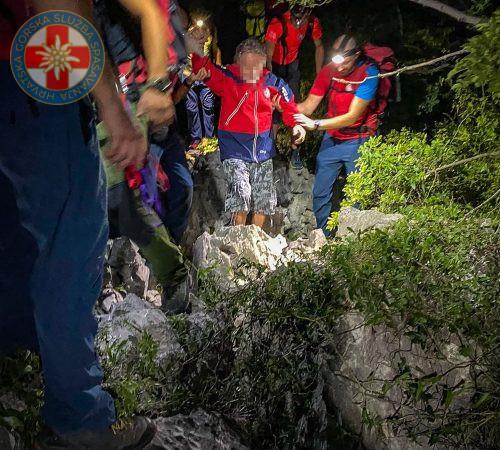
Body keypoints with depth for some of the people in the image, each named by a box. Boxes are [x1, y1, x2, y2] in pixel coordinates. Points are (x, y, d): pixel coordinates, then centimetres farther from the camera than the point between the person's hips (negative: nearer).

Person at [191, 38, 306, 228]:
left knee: (263, 202, 11)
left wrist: (296, 124, -1)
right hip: (235, 152, -4)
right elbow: (203, 68, -17)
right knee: (241, 194, -22)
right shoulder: (227, 78, -8)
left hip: (263, 153, 4)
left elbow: (289, 105, 13)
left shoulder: (273, 83, 0)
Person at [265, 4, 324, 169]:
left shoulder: (313, 23, -21)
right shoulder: (278, 24, -35)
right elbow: (267, 56, -38)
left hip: (292, 64, 3)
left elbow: (319, 47, -3)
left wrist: (319, 76, -1)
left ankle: (294, 150, 10)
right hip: (274, 64, -3)